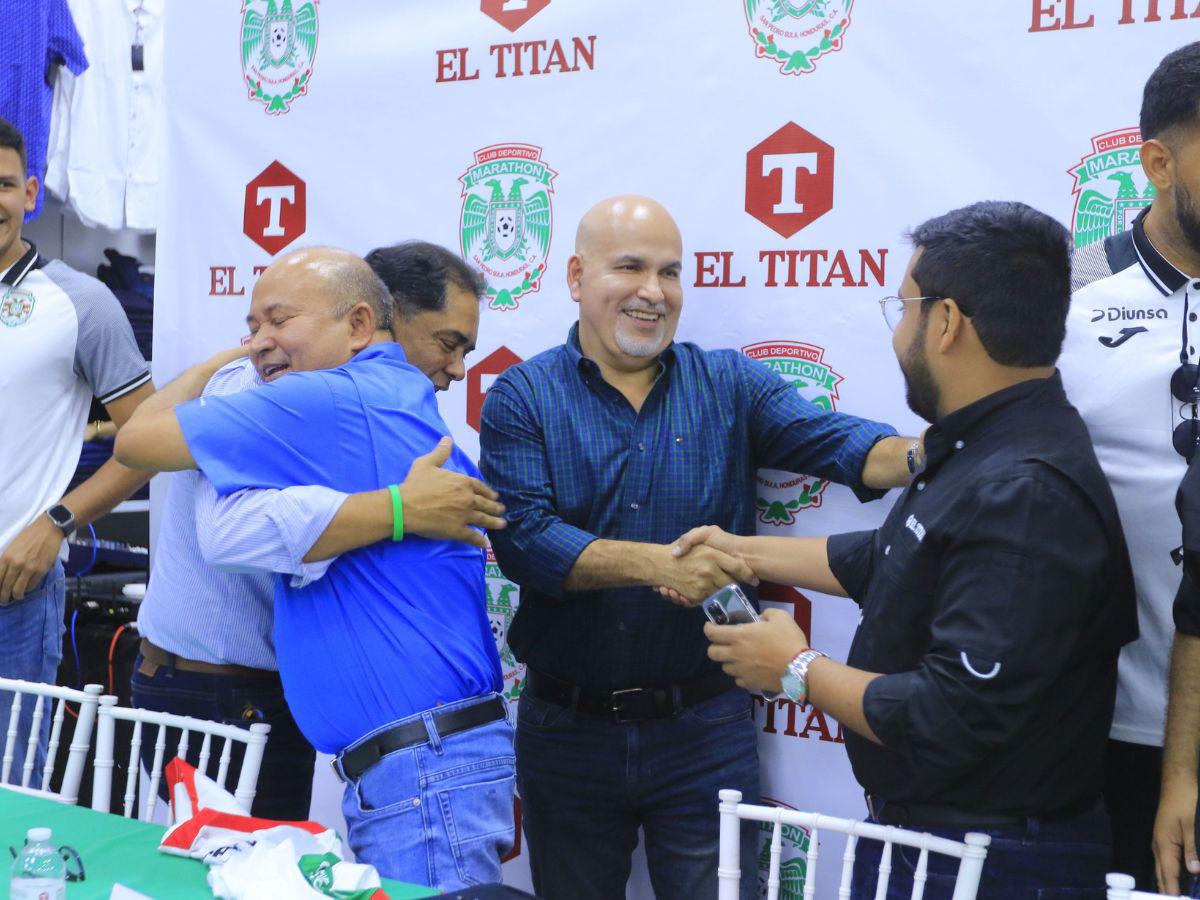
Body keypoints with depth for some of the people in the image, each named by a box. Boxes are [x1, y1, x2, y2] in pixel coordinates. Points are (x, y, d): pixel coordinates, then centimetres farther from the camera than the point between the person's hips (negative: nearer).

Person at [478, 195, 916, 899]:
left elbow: (833, 442, -11)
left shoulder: (731, 384, 4)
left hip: (705, 733, 1)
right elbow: (522, 536, -15)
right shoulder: (523, 397, -2)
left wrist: (924, 457, -33)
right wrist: (659, 563, -27)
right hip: (568, 729, 0)